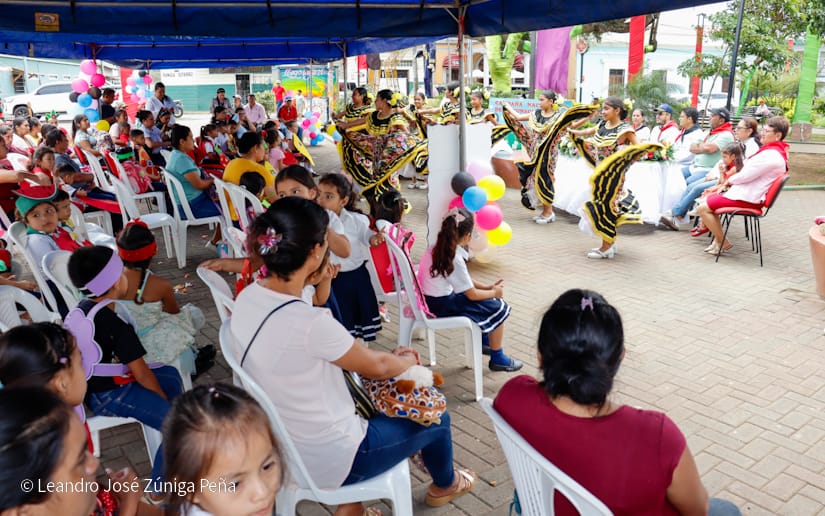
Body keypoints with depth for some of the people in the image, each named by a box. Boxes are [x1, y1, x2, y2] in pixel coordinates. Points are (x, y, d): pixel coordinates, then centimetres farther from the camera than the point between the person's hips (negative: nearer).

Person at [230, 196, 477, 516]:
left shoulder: (248, 297, -9)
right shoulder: (309, 323, -34)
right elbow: (377, 367, -15)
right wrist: (408, 360, 6)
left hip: (281, 447, 7)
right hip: (327, 463, -7)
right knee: (435, 417, 13)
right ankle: (445, 485, 46)